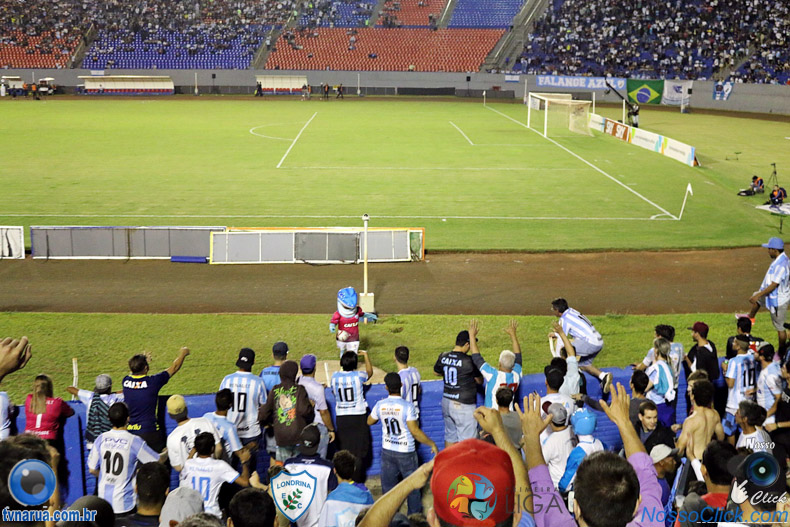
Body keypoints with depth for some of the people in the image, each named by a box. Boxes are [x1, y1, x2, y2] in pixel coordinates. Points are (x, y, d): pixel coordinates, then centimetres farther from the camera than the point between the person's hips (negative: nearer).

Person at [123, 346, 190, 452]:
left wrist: (142, 361, 40)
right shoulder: (153, 382, -12)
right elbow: (174, 368, 4)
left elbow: (132, 373, 26)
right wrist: (183, 354, 21)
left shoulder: (126, 381, -1)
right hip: (149, 431, -4)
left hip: (129, 431, 4)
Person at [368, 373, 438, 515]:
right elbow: (415, 431, -20)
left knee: (388, 485, 16)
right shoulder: (407, 406, -20)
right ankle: (415, 515, 24)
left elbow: (369, 422, 10)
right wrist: (432, 444, -10)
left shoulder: (380, 405, -7)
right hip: (406, 453, -3)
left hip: (387, 451, 3)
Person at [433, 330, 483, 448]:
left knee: (450, 436, 20)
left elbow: (436, 372, 19)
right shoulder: (468, 361, -19)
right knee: (466, 440, 2)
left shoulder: (443, 357, -1)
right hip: (463, 405, -7)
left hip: (446, 402, 7)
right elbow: (480, 381, -5)